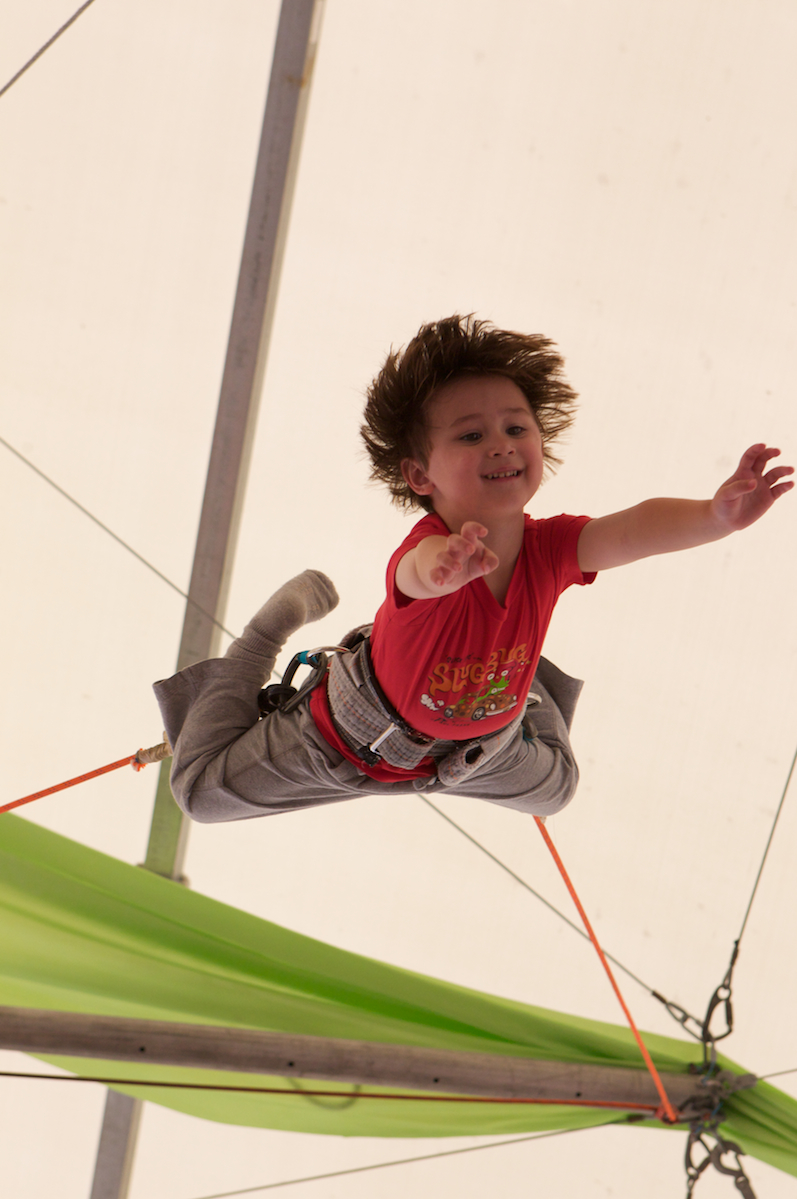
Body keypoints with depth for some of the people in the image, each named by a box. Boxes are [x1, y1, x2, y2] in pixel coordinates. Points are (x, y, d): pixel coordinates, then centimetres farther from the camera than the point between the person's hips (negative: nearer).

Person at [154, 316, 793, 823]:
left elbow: (637, 530, -49)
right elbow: (424, 569, -70)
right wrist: (448, 565, -96)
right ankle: (280, 622, 27)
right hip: (351, 742, -4)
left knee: (553, 786, 30)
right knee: (204, 792, 10)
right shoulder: (423, 559, -45)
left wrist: (718, 513, -71)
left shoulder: (548, 548, -31)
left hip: (478, 748, 4)